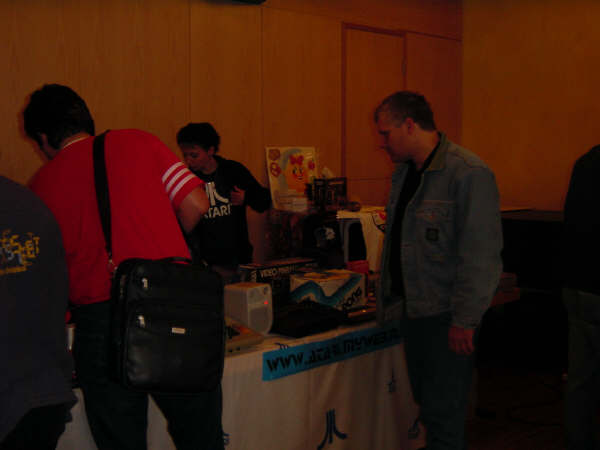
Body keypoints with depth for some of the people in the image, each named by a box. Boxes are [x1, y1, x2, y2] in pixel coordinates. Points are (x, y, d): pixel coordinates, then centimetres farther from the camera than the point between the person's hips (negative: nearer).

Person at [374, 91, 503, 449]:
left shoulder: (468, 174, -16)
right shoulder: (403, 172, 11)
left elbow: (481, 255, -19)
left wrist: (466, 320, -18)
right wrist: (391, 296, 18)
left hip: (447, 313, -8)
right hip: (414, 306, 8)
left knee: (442, 412, -2)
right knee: (428, 402, 16)